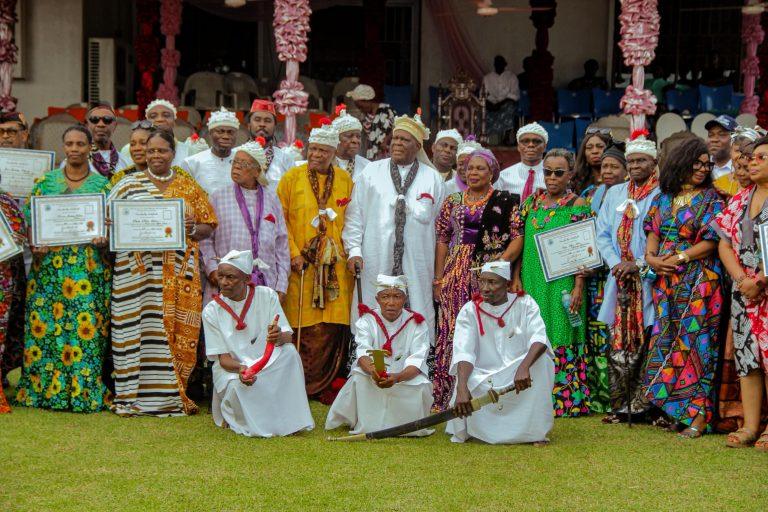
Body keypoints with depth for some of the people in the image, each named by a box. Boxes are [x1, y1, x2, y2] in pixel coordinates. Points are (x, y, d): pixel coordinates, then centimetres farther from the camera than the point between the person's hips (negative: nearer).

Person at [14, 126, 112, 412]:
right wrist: (34, 243, -8)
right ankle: (43, 388, 6)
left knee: (87, 326, -5)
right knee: (44, 326, -1)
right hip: (50, 264, 1)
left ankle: (87, 392, 0)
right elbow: (29, 218, 10)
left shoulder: (102, 184, 8)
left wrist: (104, 237, -13)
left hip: (89, 267, -1)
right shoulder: (46, 181, 11)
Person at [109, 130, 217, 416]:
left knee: (177, 331, -2)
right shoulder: (128, 185, 10)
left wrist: (192, 229, -8)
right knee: (140, 330, -5)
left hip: (179, 272, 1)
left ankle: (172, 395, 5)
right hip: (137, 272, -1)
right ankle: (139, 395, -1)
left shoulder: (189, 187, 14)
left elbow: (208, 226, 13)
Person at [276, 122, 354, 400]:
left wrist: (351, 251, 2)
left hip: (335, 265, 3)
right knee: (304, 327, -4)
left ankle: (323, 384, 9)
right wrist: (293, 253, -9)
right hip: (301, 263, -2)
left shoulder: (345, 180, 11)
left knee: (332, 326, -1)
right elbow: (280, 220, 0)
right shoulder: (292, 178, 3)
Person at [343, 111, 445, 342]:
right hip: (376, 261, 0)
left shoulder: (432, 179, 11)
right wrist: (354, 250, -3)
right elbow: (355, 214, 6)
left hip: (417, 264, 0)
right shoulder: (371, 172, 10)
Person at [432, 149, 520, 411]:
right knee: (451, 331, 2)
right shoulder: (453, 201, 12)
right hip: (456, 275, 3)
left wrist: (500, 263, -15)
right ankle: (447, 396, 7)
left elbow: (518, 236, -3)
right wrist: (438, 278, 7)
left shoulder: (506, 202, 2)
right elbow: (442, 239, 12)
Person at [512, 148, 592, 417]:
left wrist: (578, 287, -13)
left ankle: (566, 400, -1)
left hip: (562, 282, -4)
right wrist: (516, 278, 7)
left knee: (560, 337, -6)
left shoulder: (577, 204, -1)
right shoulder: (532, 202, 13)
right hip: (532, 281, 5)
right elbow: (520, 243, 14)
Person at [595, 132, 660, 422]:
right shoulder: (615, 194, 16)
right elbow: (602, 234, 12)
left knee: (646, 341, -7)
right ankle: (620, 405, 7)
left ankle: (645, 404, -3)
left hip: (649, 279, -5)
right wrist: (616, 263, -4)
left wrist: (641, 265, -14)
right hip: (618, 277, 5)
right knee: (618, 342, 2)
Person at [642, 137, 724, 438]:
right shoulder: (663, 199, 13)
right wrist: (651, 257, -6)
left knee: (694, 342, -9)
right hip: (666, 283, 5)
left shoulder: (710, 200, -1)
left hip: (698, 281, -5)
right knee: (667, 342, 4)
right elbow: (653, 233, 13)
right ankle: (675, 409, 10)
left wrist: (679, 258, -12)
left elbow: (711, 242, -7)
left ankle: (699, 414, -9)